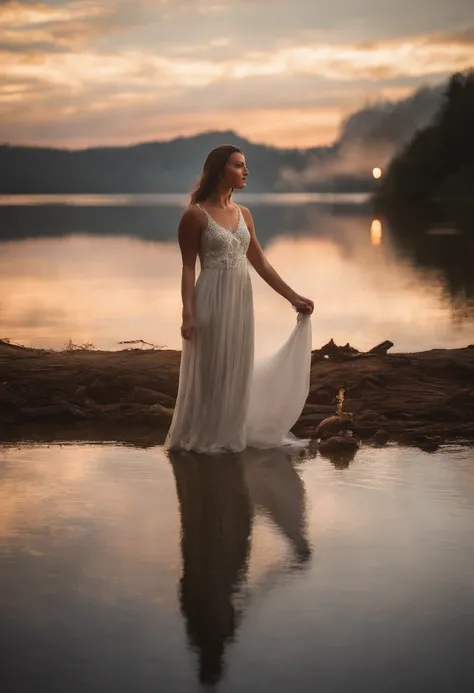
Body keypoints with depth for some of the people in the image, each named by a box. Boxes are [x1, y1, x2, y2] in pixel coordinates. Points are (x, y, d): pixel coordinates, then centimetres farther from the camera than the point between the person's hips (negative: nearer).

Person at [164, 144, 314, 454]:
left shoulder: (243, 214, 9)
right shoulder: (196, 215, -9)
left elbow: (261, 263, 13)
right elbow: (188, 268, -9)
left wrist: (293, 297, 11)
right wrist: (188, 314, -17)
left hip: (241, 300, 6)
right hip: (213, 300, -6)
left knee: (237, 369, 12)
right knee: (210, 369, 2)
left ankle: (231, 434, 25)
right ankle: (203, 437, 16)